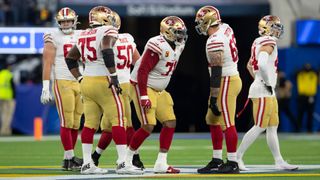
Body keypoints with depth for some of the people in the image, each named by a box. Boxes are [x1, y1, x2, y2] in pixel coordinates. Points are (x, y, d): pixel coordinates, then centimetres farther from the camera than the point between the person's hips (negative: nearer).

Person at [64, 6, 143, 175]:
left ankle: (87, 164, 8)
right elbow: (107, 51, -25)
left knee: (90, 123, 9)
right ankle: (122, 163, -8)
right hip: (103, 82, -7)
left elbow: (70, 58, 21)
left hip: (87, 83, 7)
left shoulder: (83, 36, 14)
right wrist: (114, 76, -21)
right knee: (118, 121, -3)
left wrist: (80, 79, 22)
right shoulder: (108, 31, -7)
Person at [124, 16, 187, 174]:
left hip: (158, 90, 9)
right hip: (143, 87, -9)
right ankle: (127, 158, 3)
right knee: (148, 126, -13)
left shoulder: (178, 46, 5)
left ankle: (161, 163, 6)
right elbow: (142, 71, -23)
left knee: (170, 122, 2)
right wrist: (144, 96, -25)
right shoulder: (158, 45, -23)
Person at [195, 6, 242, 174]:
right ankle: (217, 161, 18)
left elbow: (216, 73, -22)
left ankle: (232, 163, -2)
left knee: (227, 123, -6)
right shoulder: (226, 28, 4)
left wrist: (213, 98, -20)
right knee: (212, 120, 15)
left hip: (226, 83, -10)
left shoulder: (214, 43, -21)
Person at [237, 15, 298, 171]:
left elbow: (250, 65, 26)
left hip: (268, 92, 10)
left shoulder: (259, 43, 15)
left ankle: (279, 161, 13)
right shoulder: (268, 43, -15)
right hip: (263, 92, -10)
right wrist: (268, 83, -19)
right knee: (260, 127, -8)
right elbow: (262, 64, -31)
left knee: (273, 127, 10)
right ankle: (237, 157, -4)